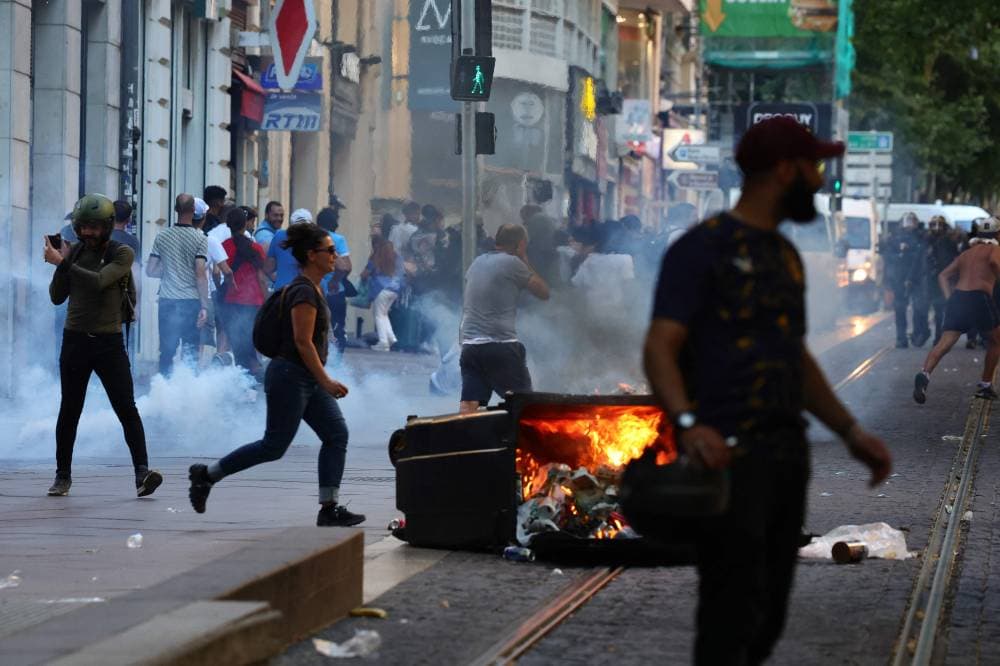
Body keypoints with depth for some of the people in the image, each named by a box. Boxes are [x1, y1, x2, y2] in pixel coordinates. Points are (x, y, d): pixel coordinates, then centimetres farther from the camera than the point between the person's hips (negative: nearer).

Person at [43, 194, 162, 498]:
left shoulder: (122, 253, -6)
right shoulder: (74, 252, 5)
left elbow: (98, 282, -22)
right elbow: (57, 297, 2)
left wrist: (62, 262, -18)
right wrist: (62, 264, -12)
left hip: (109, 343, -3)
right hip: (75, 340, 3)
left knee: (126, 408, -10)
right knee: (69, 411, 9)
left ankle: (142, 472, -15)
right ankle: (63, 475, 19)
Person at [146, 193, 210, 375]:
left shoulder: (162, 237, 3)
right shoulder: (200, 239, -7)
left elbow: (150, 270, 5)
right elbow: (200, 275, -11)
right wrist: (204, 307, -9)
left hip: (167, 301, 2)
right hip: (191, 301, -2)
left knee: (167, 351, 8)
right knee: (190, 351, 4)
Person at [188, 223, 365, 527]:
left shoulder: (312, 288, 14)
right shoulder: (304, 291, -17)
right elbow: (303, 342, -22)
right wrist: (326, 381, -20)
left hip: (308, 380, 10)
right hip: (290, 376, -10)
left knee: (336, 434, 1)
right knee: (274, 446, -5)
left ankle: (330, 508, -1)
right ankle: (206, 474, 7)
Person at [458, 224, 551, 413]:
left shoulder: (477, 263, 16)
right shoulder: (512, 263, -4)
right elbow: (543, 293, 2)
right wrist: (525, 261, 10)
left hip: (469, 344, 6)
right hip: (501, 345, -6)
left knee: (468, 406, -4)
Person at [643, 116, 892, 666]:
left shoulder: (784, 255, 19)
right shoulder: (702, 248, -8)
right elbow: (660, 347, -17)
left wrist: (849, 431, 19)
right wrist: (688, 423, -33)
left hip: (786, 452, 9)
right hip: (728, 455, -9)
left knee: (768, 620, 9)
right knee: (732, 616, -12)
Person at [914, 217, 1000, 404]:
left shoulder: (966, 253, 26)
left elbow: (943, 276, 18)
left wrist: (949, 298, 13)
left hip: (957, 297, 5)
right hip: (979, 297, -5)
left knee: (945, 343, -8)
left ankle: (925, 374, -33)